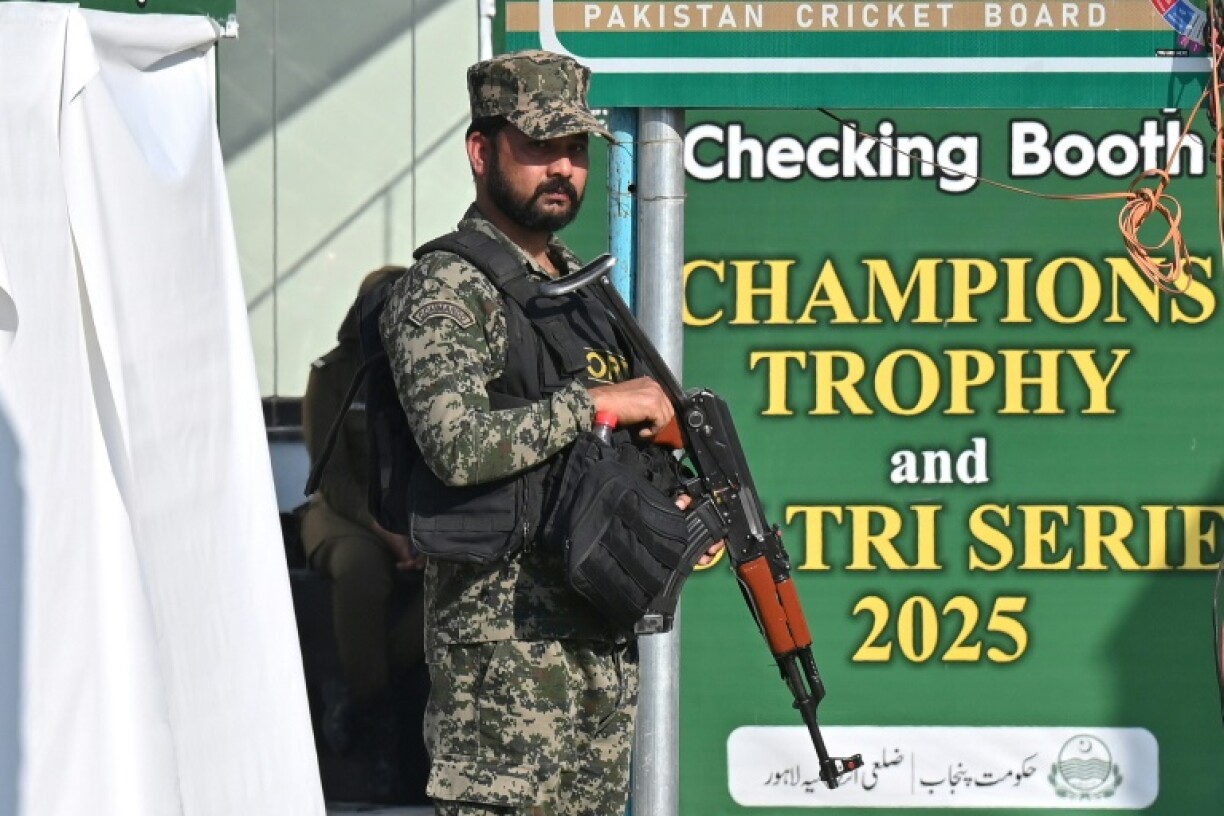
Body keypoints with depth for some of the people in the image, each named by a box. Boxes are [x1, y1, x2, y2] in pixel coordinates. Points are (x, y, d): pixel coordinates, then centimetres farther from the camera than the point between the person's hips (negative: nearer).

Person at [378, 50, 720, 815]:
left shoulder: (585, 289, 18)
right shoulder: (445, 291, -9)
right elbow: (459, 445, -24)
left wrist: (667, 506, 9)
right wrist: (596, 402, -16)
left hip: (604, 630, 8)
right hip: (503, 630, -8)